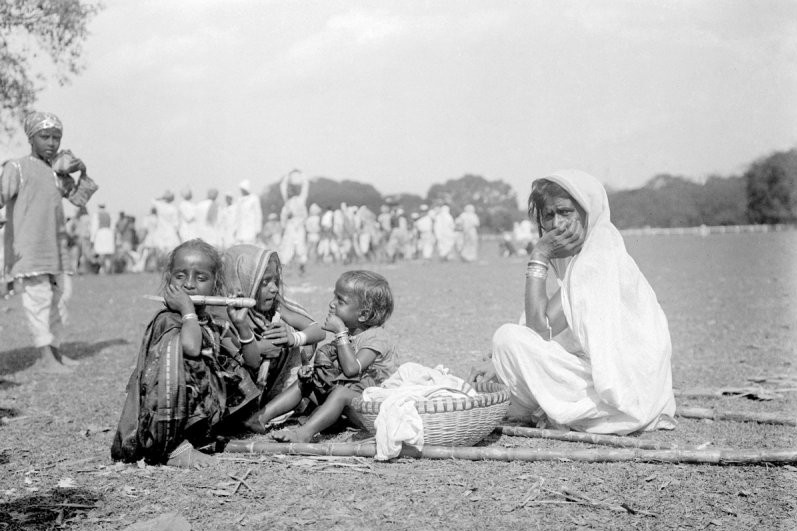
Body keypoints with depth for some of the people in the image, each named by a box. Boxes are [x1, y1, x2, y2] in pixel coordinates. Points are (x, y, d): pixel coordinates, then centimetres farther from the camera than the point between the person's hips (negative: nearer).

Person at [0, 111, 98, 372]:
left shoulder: (58, 172, 18)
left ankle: (55, 352, 20)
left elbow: (79, 199, 20)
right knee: (38, 294, -14)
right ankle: (45, 357, -16)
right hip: (28, 247, -7)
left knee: (61, 294, 8)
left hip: (55, 246, 7)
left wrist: (83, 173, 5)